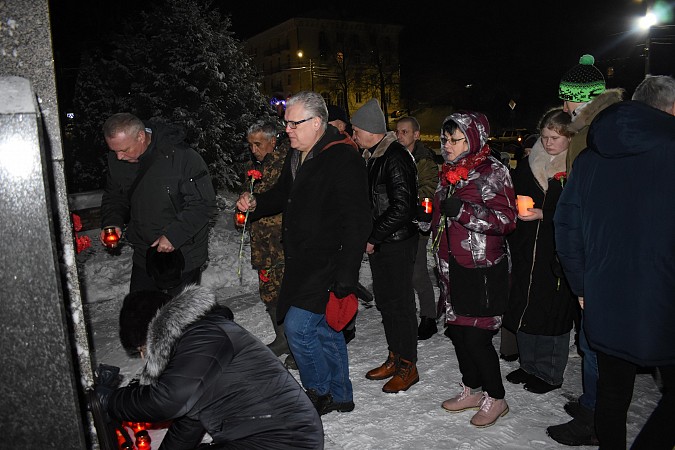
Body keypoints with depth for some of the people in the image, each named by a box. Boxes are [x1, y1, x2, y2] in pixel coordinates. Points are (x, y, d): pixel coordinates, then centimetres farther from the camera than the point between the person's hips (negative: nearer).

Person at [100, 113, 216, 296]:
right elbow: (113, 197, 11)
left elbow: (204, 204, -21)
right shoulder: (116, 160, -4)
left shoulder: (183, 157, -24)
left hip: (183, 255, -5)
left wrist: (174, 234, -26)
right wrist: (112, 223, -9)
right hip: (144, 254, 5)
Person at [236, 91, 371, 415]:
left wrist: (346, 275, -23)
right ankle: (340, 396, 33)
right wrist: (256, 203, 5)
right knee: (324, 330, 17)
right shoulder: (297, 156, 10)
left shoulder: (344, 160, -17)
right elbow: (283, 194, 26)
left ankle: (319, 392, 15)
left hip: (328, 264, -9)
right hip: (301, 263, 9)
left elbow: (356, 224, -21)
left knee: (297, 327, -9)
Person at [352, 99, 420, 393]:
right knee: (385, 301, 16)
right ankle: (395, 358, 30)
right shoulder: (372, 157, 11)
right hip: (378, 244, 9)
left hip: (397, 244, -9)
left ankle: (408, 366, 16)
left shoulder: (396, 158, -18)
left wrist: (373, 237, -17)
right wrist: (370, 237, 8)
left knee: (400, 303, 1)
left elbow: (402, 207, -23)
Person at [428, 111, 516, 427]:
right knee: (457, 330, 13)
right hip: (453, 266, 8)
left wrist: (464, 211, -24)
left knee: (476, 335, -4)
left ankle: (495, 398, 16)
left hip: (483, 269, -8)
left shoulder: (492, 171, -10)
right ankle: (472, 390, 31)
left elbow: (506, 219, -16)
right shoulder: (449, 172, 14)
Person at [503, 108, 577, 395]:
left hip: (557, 251, -5)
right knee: (523, 308, 12)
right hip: (525, 249, 5)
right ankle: (529, 365, 30)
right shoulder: (528, 165, 10)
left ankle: (549, 374, 20)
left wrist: (543, 215, -18)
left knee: (553, 311, 2)